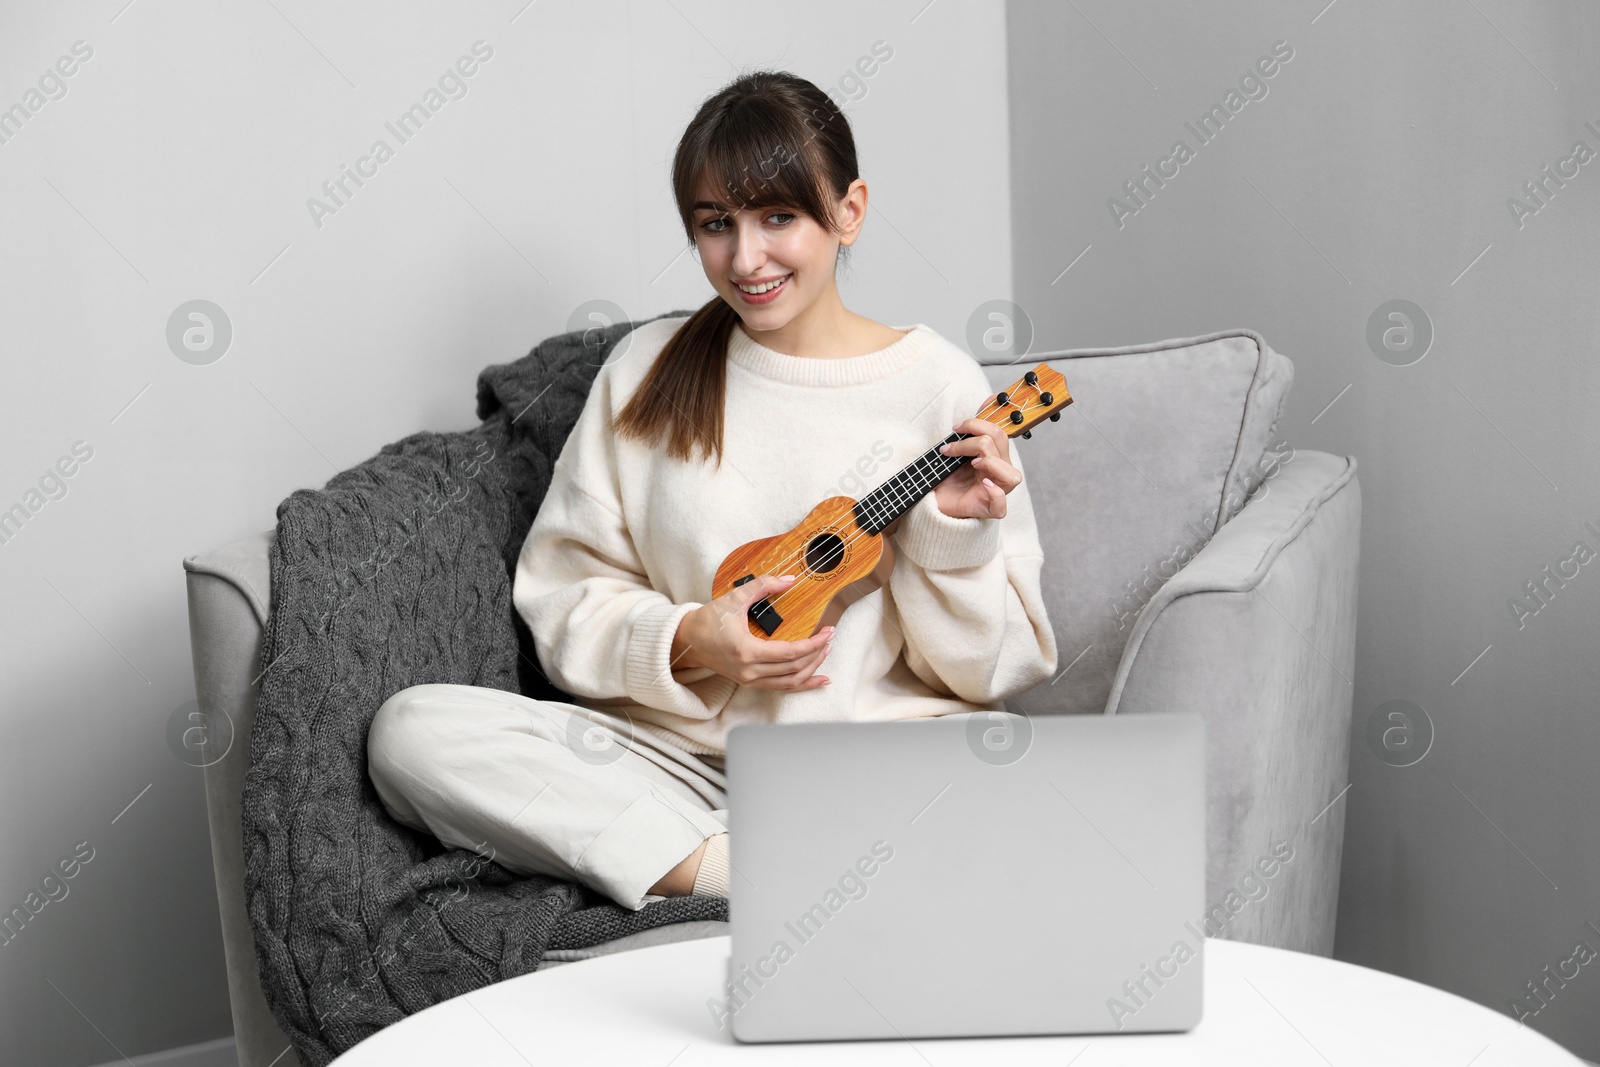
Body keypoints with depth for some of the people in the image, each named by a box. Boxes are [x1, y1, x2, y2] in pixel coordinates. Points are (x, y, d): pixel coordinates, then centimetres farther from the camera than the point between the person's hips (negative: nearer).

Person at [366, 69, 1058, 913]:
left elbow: (996, 669, 2)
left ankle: (694, 857, -22)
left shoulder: (937, 384, 1)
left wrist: (956, 536, -15)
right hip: (683, 754, 3)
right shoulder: (647, 370, 9)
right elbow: (564, 598, 8)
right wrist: (686, 644, -9)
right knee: (411, 730, -20)